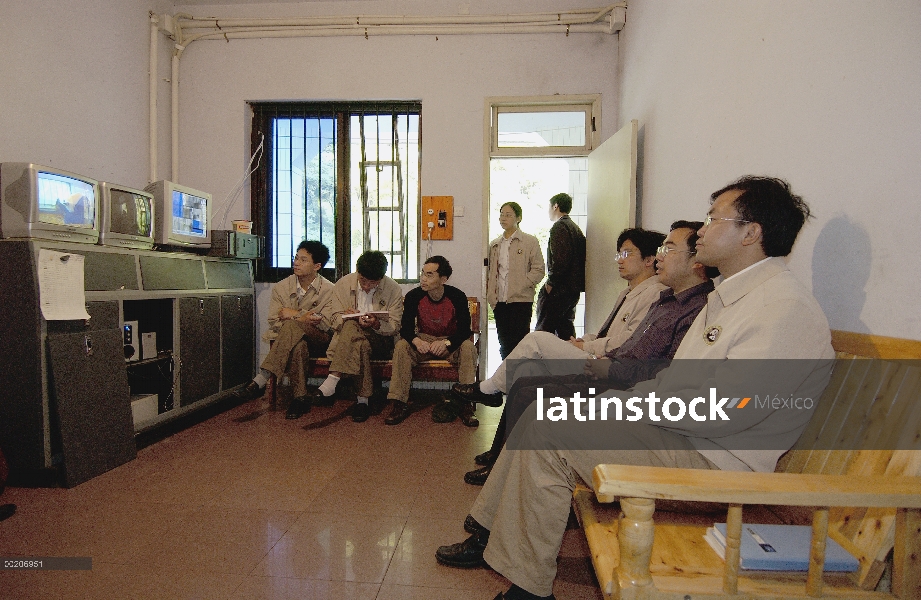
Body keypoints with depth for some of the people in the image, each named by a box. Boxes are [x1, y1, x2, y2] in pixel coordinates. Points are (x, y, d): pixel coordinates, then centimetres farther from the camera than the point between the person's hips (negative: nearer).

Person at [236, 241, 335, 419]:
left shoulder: (329, 290, 0)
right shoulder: (281, 287, 7)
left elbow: (326, 324, -11)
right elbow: (273, 323, 0)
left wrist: (294, 315, -11)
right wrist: (302, 319, -17)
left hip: (318, 341, -2)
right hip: (289, 341, 2)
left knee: (291, 327, -35)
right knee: (298, 345, -37)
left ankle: (261, 380, -38)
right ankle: (300, 398, -33)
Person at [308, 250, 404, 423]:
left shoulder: (394, 290, -1)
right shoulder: (343, 284, 3)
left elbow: (394, 327, -3)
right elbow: (334, 319, 3)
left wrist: (376, 324, -24)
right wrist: (347, 316, -20)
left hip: (379, 340, -1)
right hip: (347, 338, 1)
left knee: (351, 328, -33)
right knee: (361, 345, -36)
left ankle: (333, 379, -28)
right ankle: (363, 399, -35)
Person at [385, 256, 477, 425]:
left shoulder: (457, 297, -16)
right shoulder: (413, 296, -13)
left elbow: (465, 329, -18)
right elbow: (406, 328, -12)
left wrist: (447, 343, -36)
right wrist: (416, 341, -34)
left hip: (451, 342, -1)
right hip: (423, 340, 1)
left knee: (468, 348, -31)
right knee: (401, 346, -27)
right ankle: (400, 404, -25)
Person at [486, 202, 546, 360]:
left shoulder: (530, 242, 1)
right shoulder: (494, 244, 16)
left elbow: (538, 270, -4)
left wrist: (521, 286, -13)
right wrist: (489, 291, 5)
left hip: (520, 300, -5)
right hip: (499, 301, 5)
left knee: (519, 343, -6)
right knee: (504, 344, 9)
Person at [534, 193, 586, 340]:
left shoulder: (559, 227, -10)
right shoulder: (576, 228, 20)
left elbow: (560, 259, -21)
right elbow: (582, 258, 19)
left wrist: (550, 283, -14)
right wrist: (579, 283, 17)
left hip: (558, 289, -10)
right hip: (574, 288, 10)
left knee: (543, 331, -7)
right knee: (566, 327, 14)